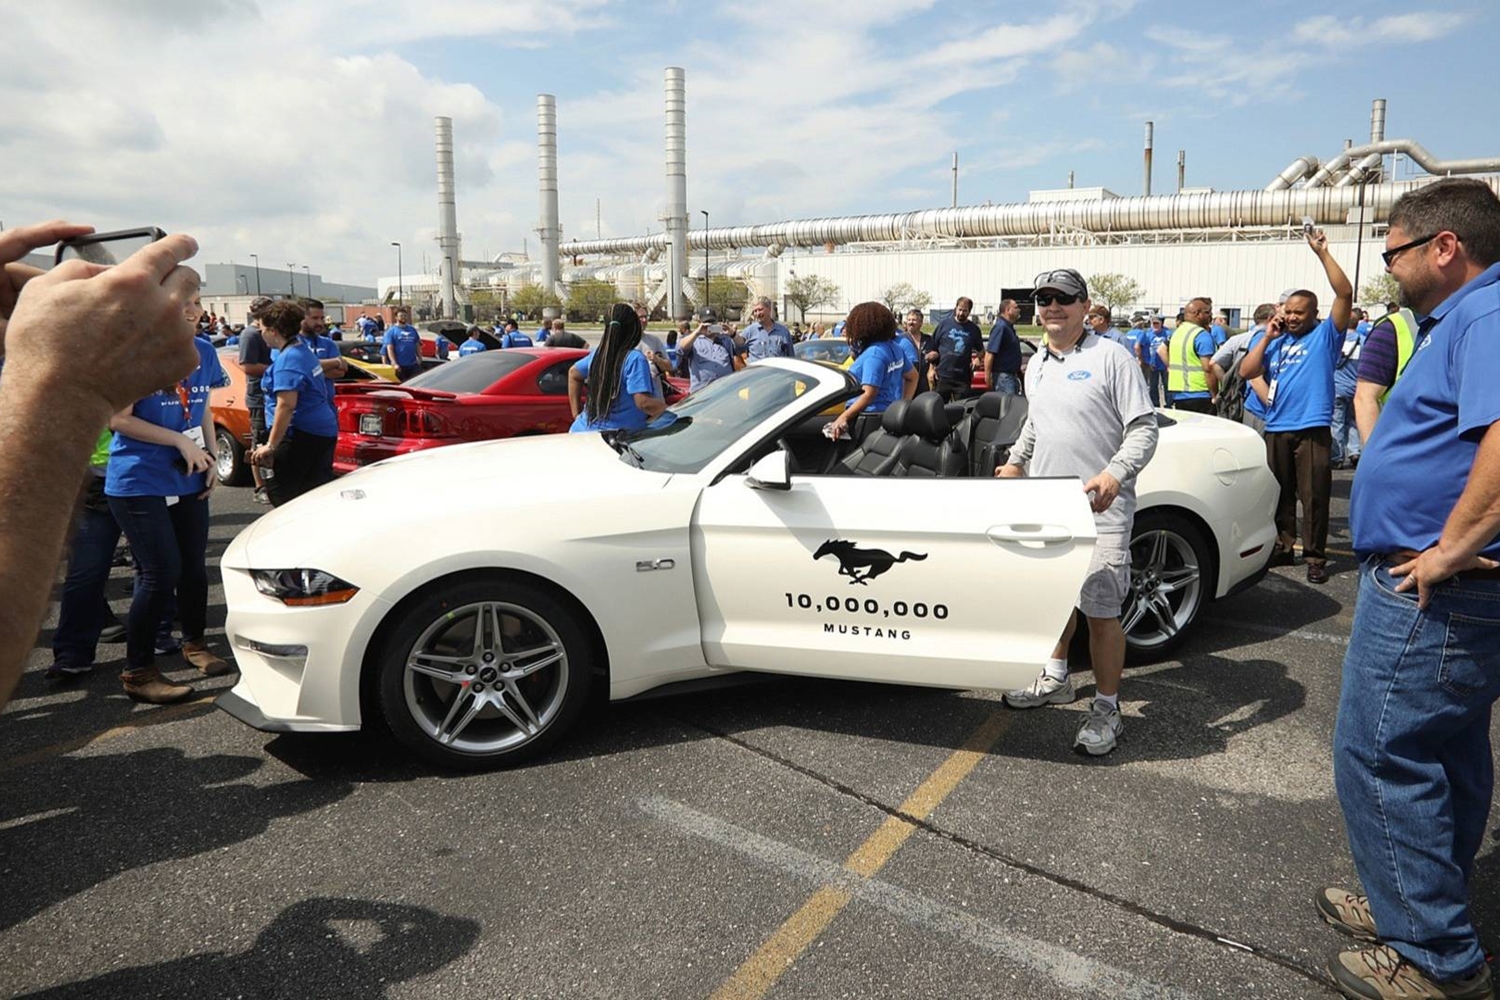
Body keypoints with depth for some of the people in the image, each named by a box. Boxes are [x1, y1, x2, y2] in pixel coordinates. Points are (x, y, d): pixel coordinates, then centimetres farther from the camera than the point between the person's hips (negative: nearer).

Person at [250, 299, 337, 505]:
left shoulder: (287, 360, -17)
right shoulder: (303, 349, 12)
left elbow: (286, 405, -24)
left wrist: (271, 445, -23)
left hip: (302, 434, -10)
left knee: (279, 488, -3)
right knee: (321, 488, 14)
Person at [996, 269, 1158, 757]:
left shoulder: (1111, 357, -10)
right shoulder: (1037, 364, 13)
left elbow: (1144, 428, -13)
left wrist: (1115, 474, -27)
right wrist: (1016, 461, 16)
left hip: (1098, 511, -7)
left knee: (1101, 611, -4)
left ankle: (1106, 709, 9)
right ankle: (1055, 678, 37)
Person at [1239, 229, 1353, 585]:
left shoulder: (1325, 335, 2)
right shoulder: (1273, 341, 15)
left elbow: (1345, 293, -11)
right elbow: (1246, 372, 4)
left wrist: (1322, 253, -13)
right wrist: (1267, 337, -1)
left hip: (1312, 429, -4)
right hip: (1276, 427, 5)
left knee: (1314, 496, -2)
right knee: (1279, 493, 12)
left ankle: (1315, 556, 4)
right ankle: (1282, 546, 24)